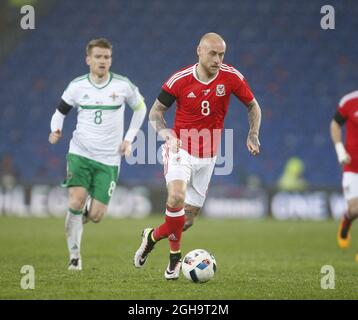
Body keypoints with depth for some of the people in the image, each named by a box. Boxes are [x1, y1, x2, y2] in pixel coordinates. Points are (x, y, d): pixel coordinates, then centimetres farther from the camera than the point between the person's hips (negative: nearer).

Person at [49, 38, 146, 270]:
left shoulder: (123, 85, -3)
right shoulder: (77, 86, -1)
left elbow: (140, 107, 14)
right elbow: (61, 111, 12)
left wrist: (129, 138, 7)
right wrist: (56, 130, -10)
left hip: (109, 159, 0)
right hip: (80, 154, 0)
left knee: (96, 215, -6)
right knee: (76, 202, -19)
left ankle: (79, 218, 32)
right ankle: (75, 256, -3)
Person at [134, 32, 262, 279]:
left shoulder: (231, 78, -7)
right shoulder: (180, 80, -11)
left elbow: (253, 106, 8)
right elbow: (156, 111, 0)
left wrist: (253, 134, -7)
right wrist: (164, 132, -19)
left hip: (207, 157, 3)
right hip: (181, 148, -3)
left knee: (188, 219, 3)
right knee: (177, 197, -29)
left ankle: (152, 236, 34)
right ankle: (175, 256, -10)